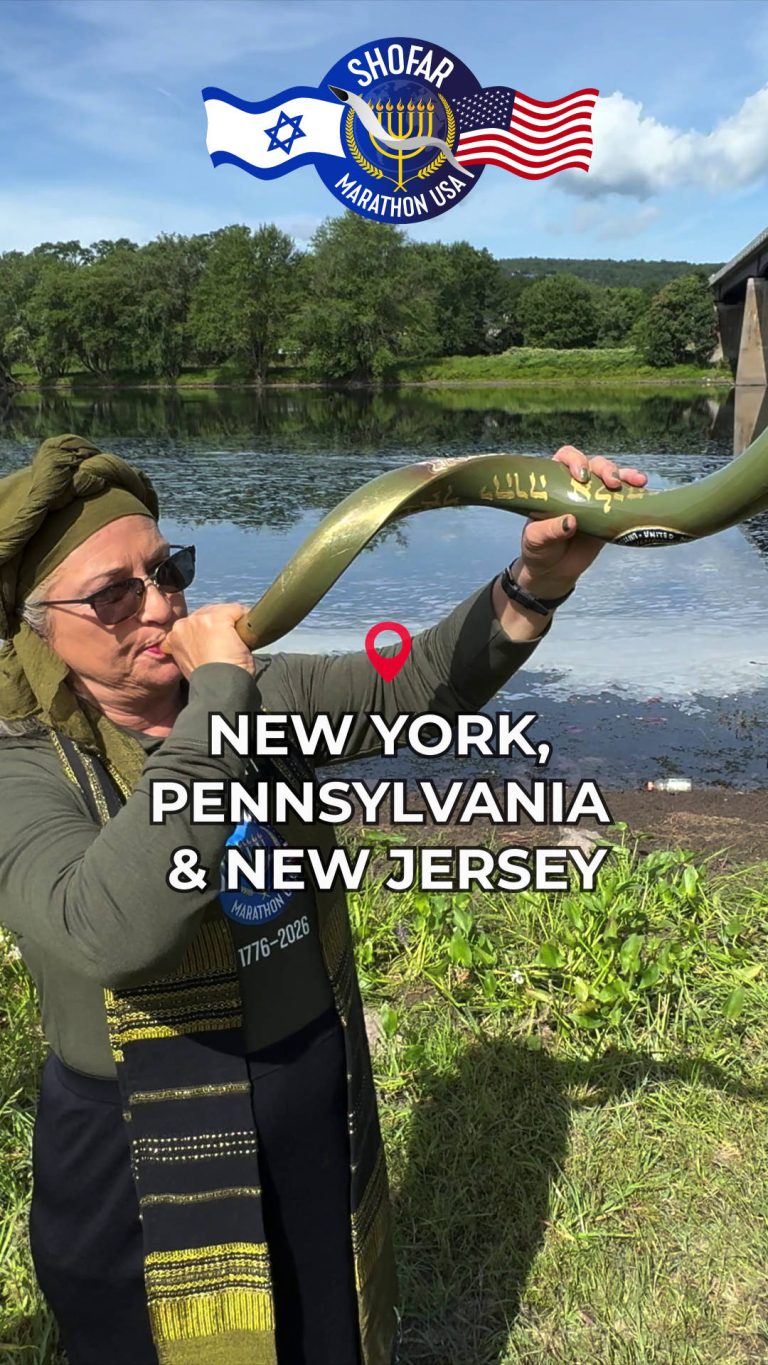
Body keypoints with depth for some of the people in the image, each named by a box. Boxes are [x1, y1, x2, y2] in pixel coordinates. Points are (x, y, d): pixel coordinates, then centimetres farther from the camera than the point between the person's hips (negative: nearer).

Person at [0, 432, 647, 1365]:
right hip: (146, 1165, -4)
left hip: (325, 1119, 5)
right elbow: (112, 934, -40)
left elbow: (421, 688, -11)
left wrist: (538, 581, -28)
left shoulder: (258, 694, -6)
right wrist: (217, 699, -35)